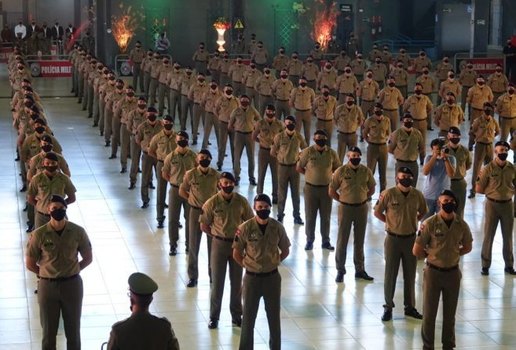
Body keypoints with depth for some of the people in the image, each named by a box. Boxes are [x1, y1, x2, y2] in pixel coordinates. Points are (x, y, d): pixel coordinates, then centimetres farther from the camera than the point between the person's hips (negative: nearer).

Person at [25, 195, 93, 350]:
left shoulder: (78, 232, -9)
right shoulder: (39, 235, -12)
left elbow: (88, 258, 4)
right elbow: (29, 264, -1)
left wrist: (71, 271, 1)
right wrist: (47, 273, 1)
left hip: (72, 284, 1)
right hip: (47, 285, -1)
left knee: (73, 329, 13)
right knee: (48, 330, 11)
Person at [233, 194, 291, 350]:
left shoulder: (277, 227, -6)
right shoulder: (245, 228, -12)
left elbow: (285, 251, 8)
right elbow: (236, 254, -2)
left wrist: (272, 263, 2)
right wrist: (249, 266, -1)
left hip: (272, 277, 2)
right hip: (252, 277, -2)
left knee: (274, 316, 13)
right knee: (248, 317, 8)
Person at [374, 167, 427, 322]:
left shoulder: (417, 194, -3)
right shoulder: (388, 194, -13)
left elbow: (423, 212, 14)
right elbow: (377, 212, -2)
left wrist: (412, 221, 5)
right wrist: (391, 222, -1)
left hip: (411, 238, 3)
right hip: (393, 238, -3)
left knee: (410, 274, 11)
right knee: (390, 274, 4)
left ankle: (410, 307, 24)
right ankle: (388, 307, 14)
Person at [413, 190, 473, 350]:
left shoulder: (461, 225, -4)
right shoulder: (430, 224, -14)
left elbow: (467, 247, 12)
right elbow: (417, 251, -10)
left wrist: (453, 254, 2)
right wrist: (433, 255, 1)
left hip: (453, 273, 3)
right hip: (433, 272, -2)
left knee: (450, 314, 14)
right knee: (429, 313, 6)